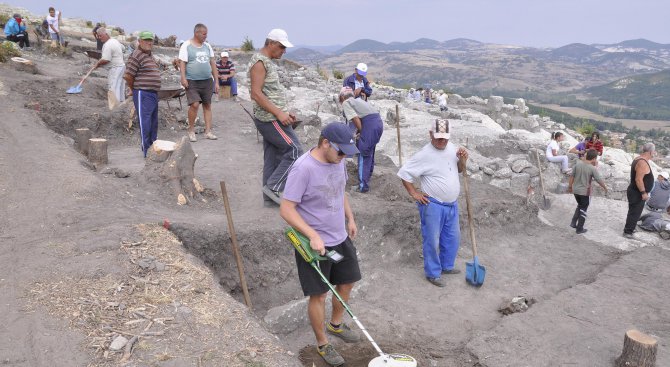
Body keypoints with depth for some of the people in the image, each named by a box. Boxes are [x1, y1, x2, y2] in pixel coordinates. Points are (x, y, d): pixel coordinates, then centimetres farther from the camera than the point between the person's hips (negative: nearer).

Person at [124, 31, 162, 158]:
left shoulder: (149, 55, 18)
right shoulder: (136, 56, -12)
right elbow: (128, 76, -15)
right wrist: (134, 88, 0)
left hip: (153, 93, 9)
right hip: (143, 94, -9)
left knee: (153, 122, 16)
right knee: (145, 122, -7)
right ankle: (147, 151, -4)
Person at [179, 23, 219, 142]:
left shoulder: (207, 46, 13)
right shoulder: (186, 46, -3)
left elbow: (213, 64, 15)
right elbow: (182, 63, -8)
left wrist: (216, 81, 11)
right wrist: (183, 78, -22)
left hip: (207, 81, 5)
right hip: (192, 82, -5)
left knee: (207, 105, 6)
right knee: (194, 104, -16)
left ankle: (208, 131, 11)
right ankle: (191, 130, 2)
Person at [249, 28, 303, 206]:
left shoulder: (268, 62, 17)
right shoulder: (259, 62, -14)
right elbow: (256, 94, -21)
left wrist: (285, 112, 16)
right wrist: (279, 113, -22)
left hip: (272, 118, 10)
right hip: (270, 118, -10)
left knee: (272, 158, 11)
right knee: (295, 150, -7)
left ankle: (269, 197, 16)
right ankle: (274, 187, -2)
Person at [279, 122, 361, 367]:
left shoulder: (338, 161, -1)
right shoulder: (303, 168, -25)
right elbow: (286, 209, -24)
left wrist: (350, 218, 17)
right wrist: (313, 236, -29)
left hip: (341, 238, 8)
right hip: (315, 244, -7)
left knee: (347, 282, 20)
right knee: (319, 295, 6)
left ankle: (336, 324, 45)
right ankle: (322, 344, 25)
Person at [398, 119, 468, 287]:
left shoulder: (452, 148, 3)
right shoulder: (425, 154, -18)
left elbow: (460, 169, 17)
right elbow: (404, 173, -14)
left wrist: (463, 160, -5)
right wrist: (414, 193, -12)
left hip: (452, 204, 7)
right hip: (433, 205, -7)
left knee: (453, 238, 19)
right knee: (432, 241, 3)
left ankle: (446, 266, 39)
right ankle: (433, 273, 19)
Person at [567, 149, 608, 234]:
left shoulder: (578, 163, -3)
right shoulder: (592, 168, -17)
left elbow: (572, 175, 4)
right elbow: (599, 180, -12)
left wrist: (570, 186, 16)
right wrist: (605, 188, 7)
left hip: (576, 190, 5)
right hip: (585, 192, -5)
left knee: (580, 206, 26)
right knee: (583, 209, 8)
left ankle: (573, 222, 20)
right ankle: (580, 229, 14)